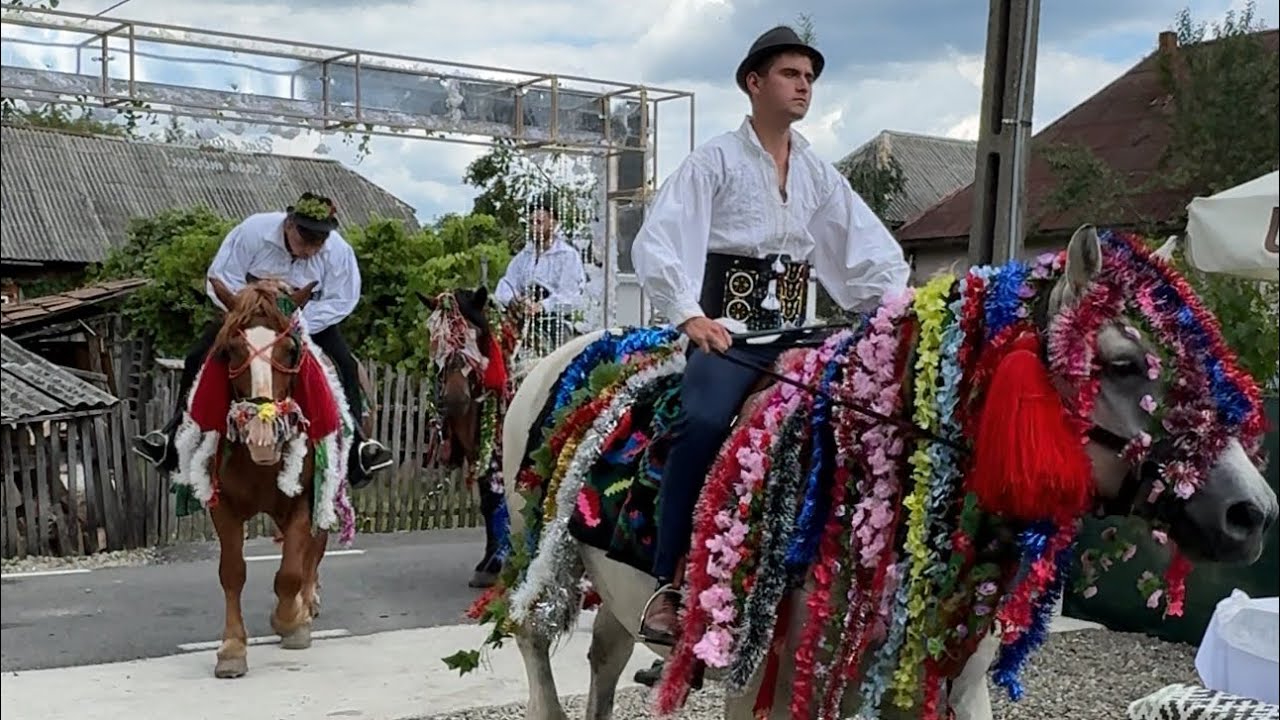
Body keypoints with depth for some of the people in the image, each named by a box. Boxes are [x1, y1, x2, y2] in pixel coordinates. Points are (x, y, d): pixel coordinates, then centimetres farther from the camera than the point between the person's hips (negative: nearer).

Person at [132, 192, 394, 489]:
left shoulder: (338, 251, -23)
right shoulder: (253, 231, -27)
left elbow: (340, 301, -17)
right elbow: (222, 278, -20)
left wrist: (298, 325, -29)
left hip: (309, 319, 0)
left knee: (344, 366, -18)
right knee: (198, 359, -11)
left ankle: (356, 443, -10)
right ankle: (175, 436, 1)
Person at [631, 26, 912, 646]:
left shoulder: (819, 173, 18)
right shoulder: (715, 160, 3)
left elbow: (868, 252, 15)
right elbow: (658, 243, -8)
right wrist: (689, 315, -23)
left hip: (793, 334, 6)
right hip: (727, 330, -6)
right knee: (705, 421, -33)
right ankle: (668, 587, -27)